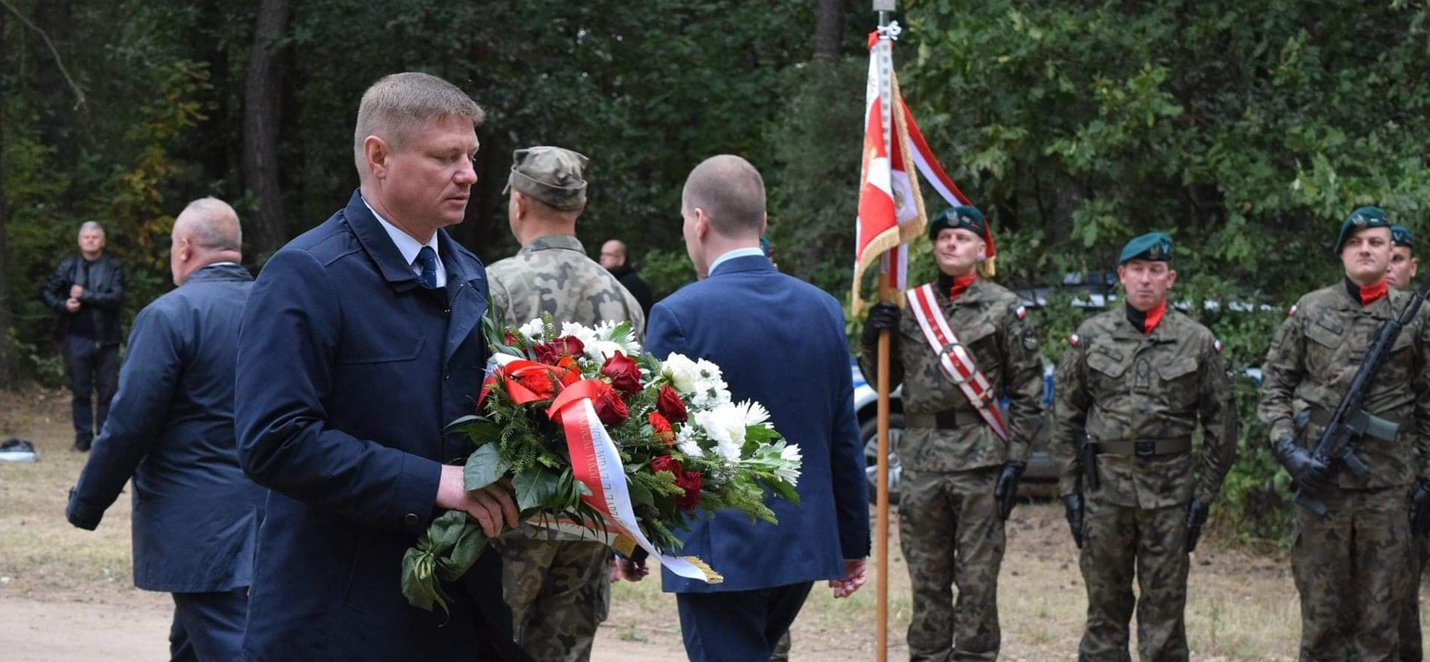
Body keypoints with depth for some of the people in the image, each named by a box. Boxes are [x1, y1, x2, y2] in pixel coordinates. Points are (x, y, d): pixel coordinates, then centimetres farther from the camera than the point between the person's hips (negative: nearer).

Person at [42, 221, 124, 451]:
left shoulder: (114, 268, 0)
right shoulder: (67, 267, 5)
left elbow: (116, 298, -12)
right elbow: (49, 293, 8)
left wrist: (84, 295, -15)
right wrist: (63, 305, -11)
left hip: (106, 339, -1)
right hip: (77, 339, 1)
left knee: (107, 390, 2)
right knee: (81, 391, 6)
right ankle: (83, 436, 13)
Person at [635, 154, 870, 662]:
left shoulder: (679, 316, -12)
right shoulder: (823, 310, 4)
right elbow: (845, 441, 9)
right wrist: (854, 541, 17)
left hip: (717, 550, -6)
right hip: (805, 544, 6)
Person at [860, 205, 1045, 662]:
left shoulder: (1004, 308, 1)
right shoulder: (909, 306, 11)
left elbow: (1027, 392, 0)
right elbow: (882, 381, 17)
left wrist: (1015, 460, -7)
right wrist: (873, 339, -2)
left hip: (980, 458, -3)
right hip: (920, 459, 3)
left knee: (978, 578, -1)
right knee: (926, 579, 8)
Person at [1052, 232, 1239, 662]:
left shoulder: (1198, 342, 2)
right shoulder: (1091, 337, 4)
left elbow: (1220, 424, 5)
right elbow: (1065, 417, 7)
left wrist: (1205, 494, 0)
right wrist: (1069, 489, 2)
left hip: (1171, 495, -1)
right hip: (1104, 492, 1)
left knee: (1165, 612, 3)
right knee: (1105, 609, 7)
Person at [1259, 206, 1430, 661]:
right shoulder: (1309, 311, 4)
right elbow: (1274, 383, 7)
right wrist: (1287, 448, -6)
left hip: (1389, 486, 0)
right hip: (1320, 479, 0)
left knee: (1381, 615, 5)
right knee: (1321, 611, 5)